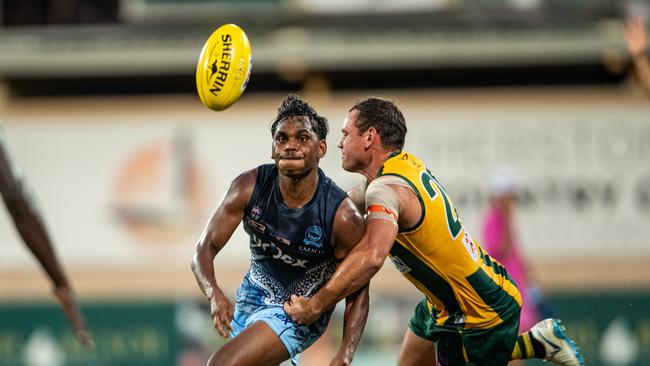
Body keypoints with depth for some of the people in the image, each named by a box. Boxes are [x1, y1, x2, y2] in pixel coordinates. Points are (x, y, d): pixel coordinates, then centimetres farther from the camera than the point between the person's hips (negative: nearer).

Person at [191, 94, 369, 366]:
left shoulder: (343, 217, -28)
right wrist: (215, 295, -37)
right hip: (253, 293, 5)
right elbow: (206, 248, -15)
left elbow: (357, 293, -17)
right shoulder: (249, 187, -20)